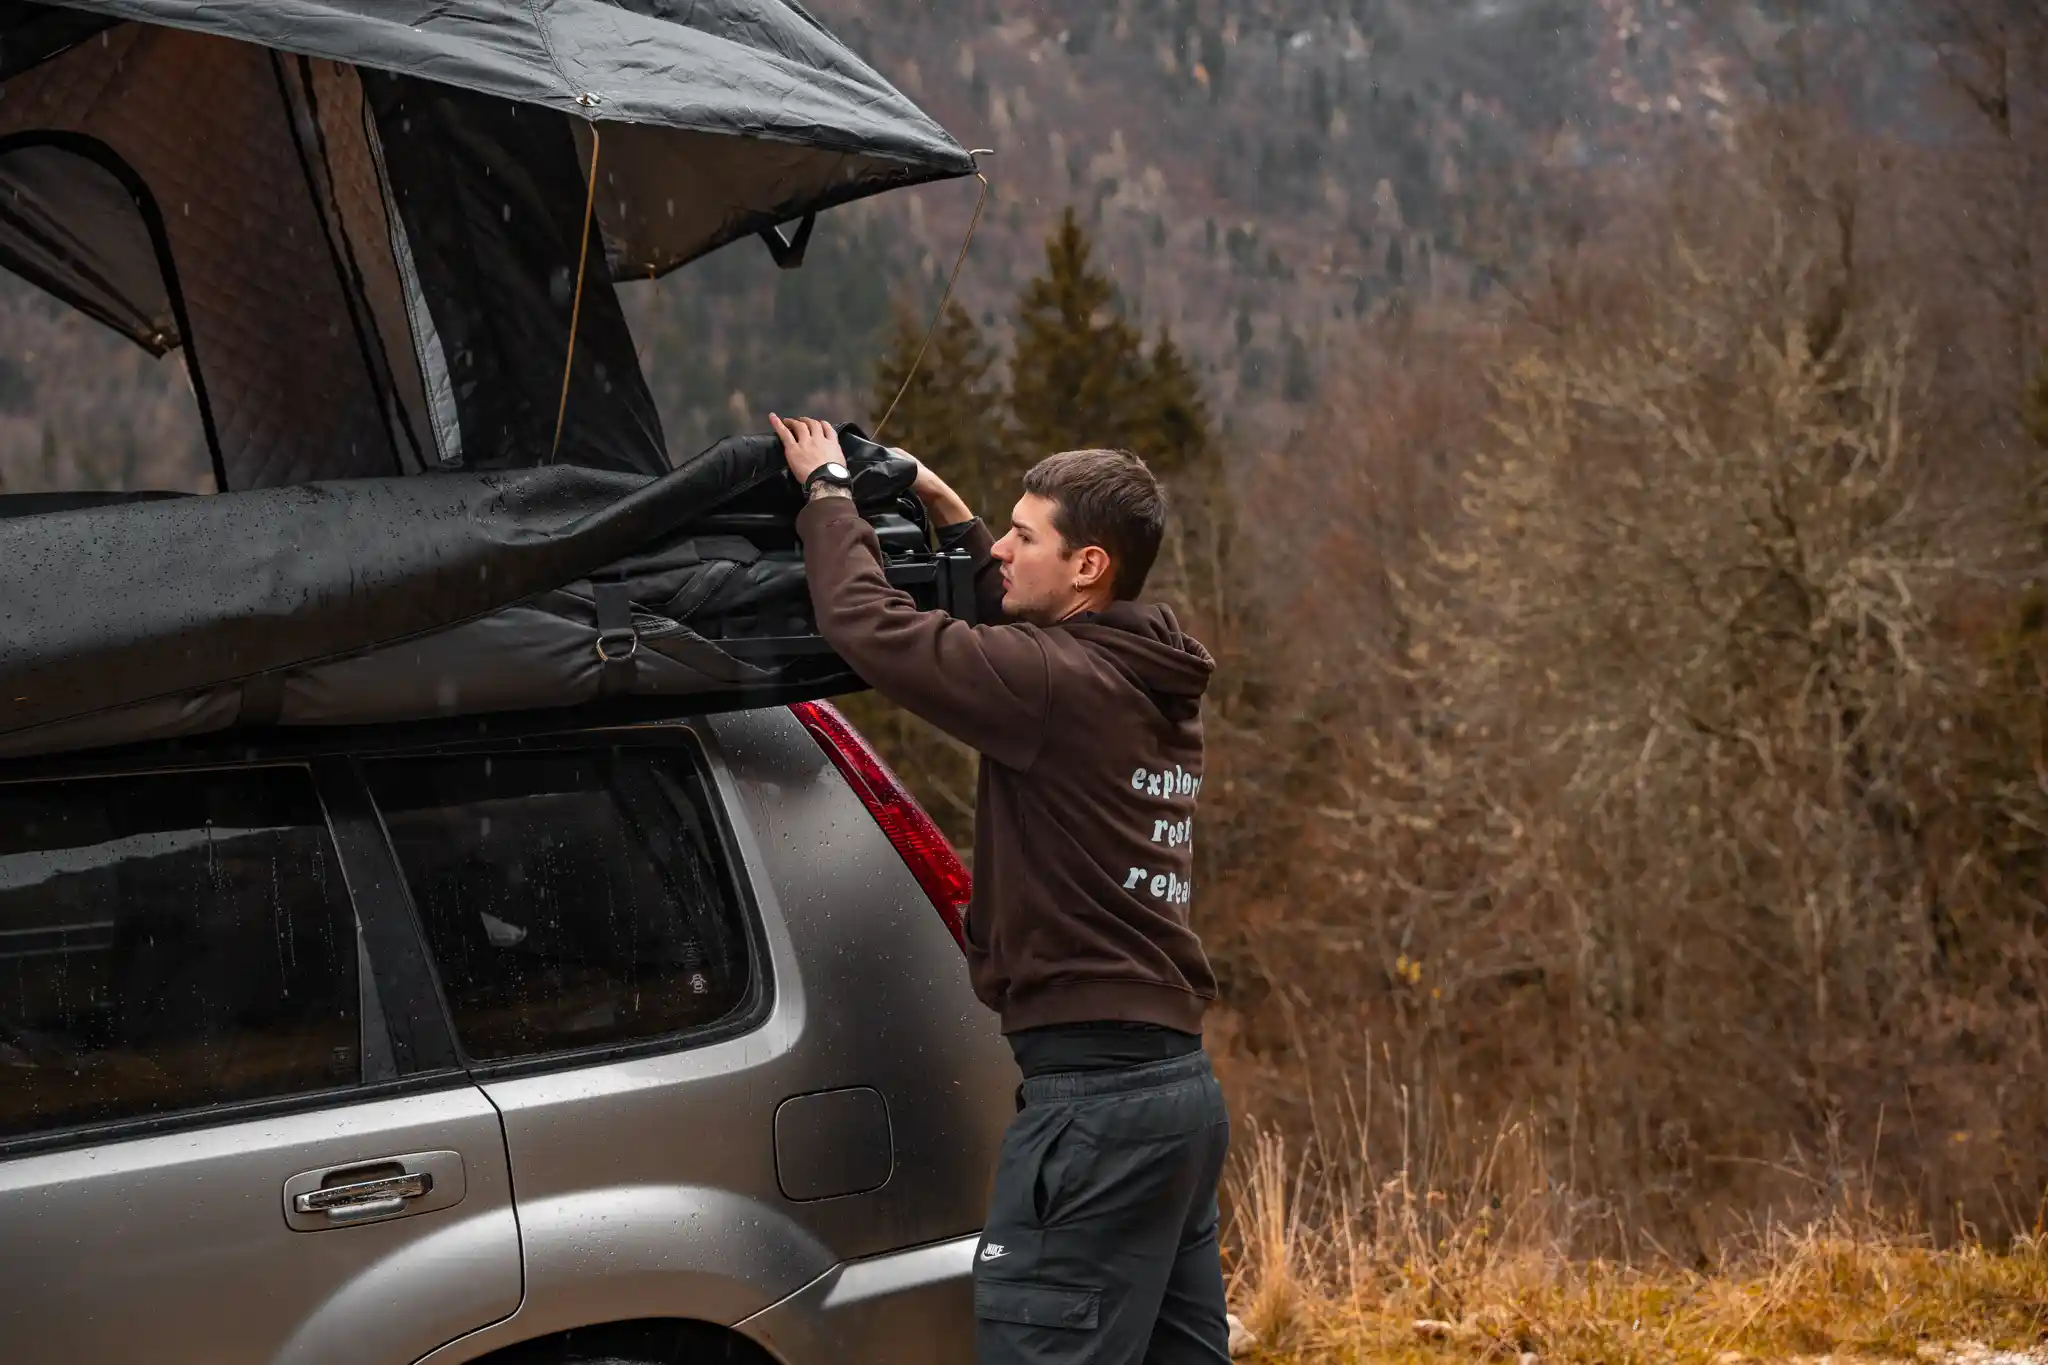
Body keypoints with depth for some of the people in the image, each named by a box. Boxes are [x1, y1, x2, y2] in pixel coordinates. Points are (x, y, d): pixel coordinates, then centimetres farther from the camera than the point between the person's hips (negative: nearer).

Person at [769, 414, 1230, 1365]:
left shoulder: (1061, 682, -15)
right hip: (1180, 1082, 10)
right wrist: (945, 511, 28)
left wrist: (827, 491, 0)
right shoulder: (1146, 684, 13)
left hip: (1095, 1097, -10)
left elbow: (867, 623, -16)